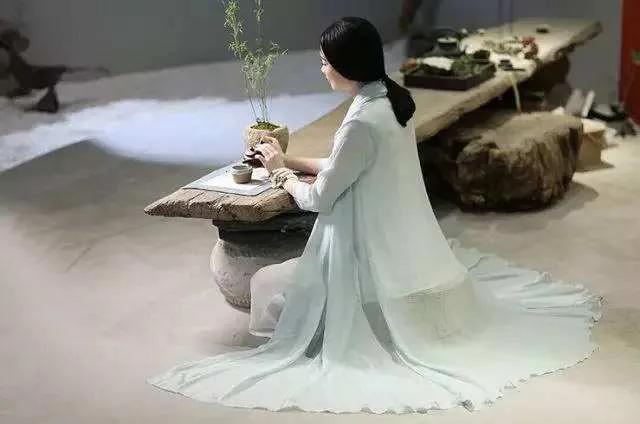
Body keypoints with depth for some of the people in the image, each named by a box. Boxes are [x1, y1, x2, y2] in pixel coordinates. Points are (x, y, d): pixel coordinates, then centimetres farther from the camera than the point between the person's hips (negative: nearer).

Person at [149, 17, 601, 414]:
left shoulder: (363, 122, -27)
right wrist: (294, 161, 15)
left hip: (372, 247, -9)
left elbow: (320, 197, -17)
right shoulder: (393, 98, 2)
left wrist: (282, 174, 3)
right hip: (403, 239, 9)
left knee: (270, 285, 5)